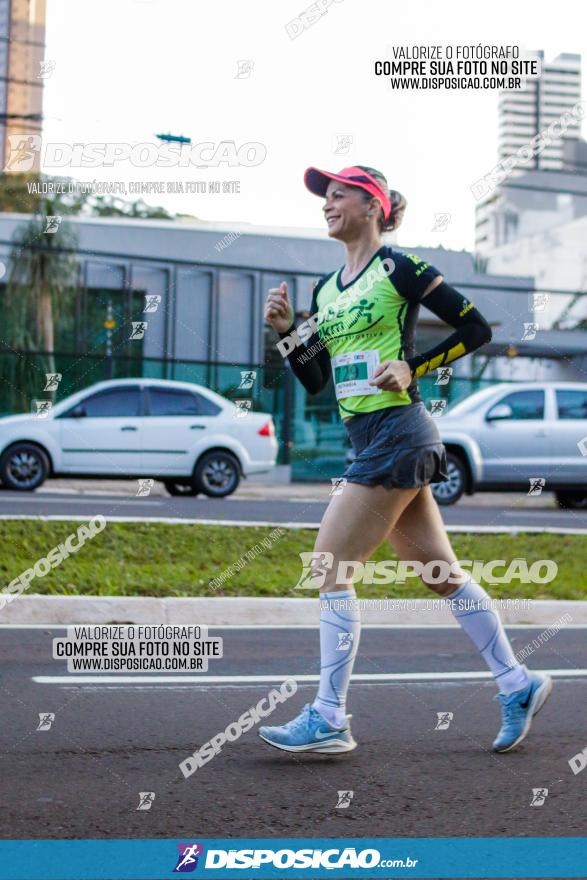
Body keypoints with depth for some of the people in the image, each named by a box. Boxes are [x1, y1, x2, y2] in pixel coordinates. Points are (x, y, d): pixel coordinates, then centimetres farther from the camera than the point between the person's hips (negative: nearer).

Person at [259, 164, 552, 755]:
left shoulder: (398, 269, -6)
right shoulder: (325, 290, 17)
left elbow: (476, 328, -4)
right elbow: (314, 381, 17)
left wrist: (414, 367, -12)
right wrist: (284, 330, 3)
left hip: (398, 434, -8)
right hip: (370, 440, 8)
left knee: (329, 566, -10)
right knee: (440, 572, 12)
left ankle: (328, 720, -4)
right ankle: (517, 685, 24)